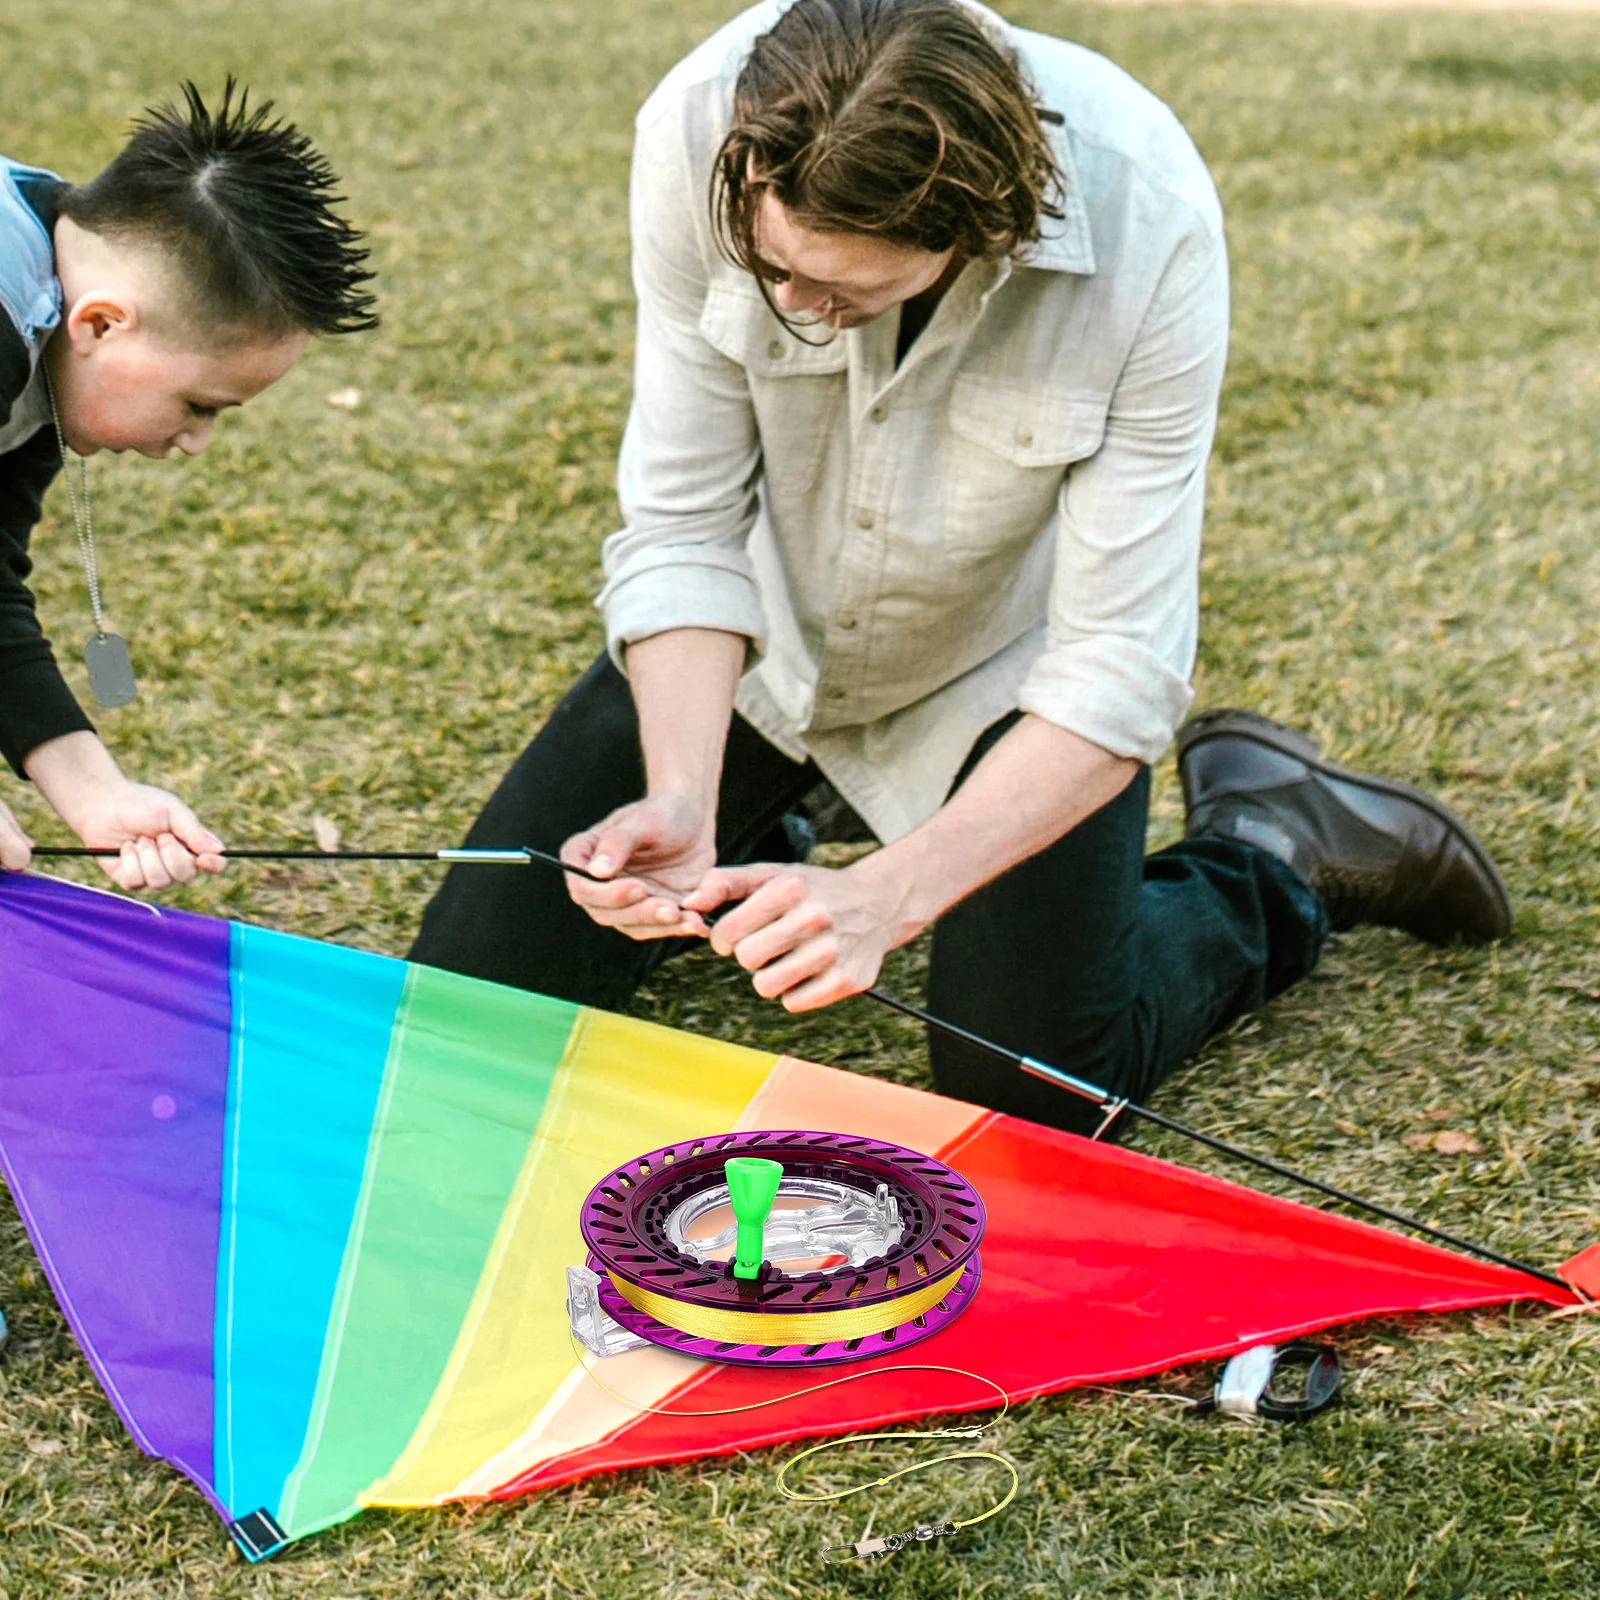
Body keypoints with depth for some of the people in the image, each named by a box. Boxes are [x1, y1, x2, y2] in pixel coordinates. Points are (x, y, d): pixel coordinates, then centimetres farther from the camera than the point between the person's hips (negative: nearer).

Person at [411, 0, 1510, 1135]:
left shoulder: (1149, 230, -34)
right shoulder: (702, 129, -29)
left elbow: (1116, 668, -30)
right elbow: (684, 523, -20)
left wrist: (883, 896, -40)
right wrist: (681, 802, -33)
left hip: (1002, 654, -2)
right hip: (767, 626, 3)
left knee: (1030, 1095, -7)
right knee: (470, 991, 0)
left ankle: (1273, 852, 21)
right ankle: (766, 805, 28)